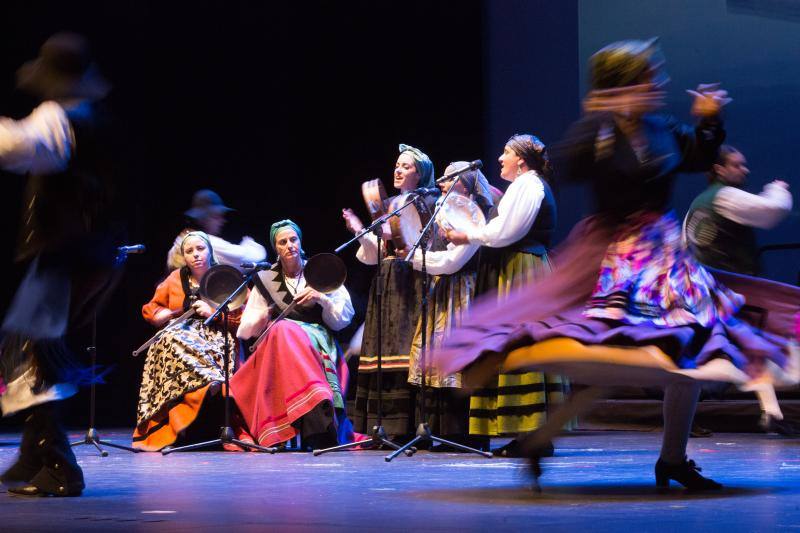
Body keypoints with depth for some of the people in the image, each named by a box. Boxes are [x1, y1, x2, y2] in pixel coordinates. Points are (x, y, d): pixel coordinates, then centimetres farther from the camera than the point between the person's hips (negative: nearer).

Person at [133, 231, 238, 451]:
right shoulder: (175, 279, 18)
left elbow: (243, 317, 1)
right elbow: (150, 310, 21)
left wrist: (213, 312, -11)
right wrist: (173, 315, 2)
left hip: (216, 337, -2)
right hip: (180, 336, 2)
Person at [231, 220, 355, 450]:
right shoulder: (266, 279, 15)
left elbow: (344, 319, 5)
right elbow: (246, 331, 11)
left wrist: (322, 299, -10)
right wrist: (265, 316, -9)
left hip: (320, 342, 0)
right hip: (280, 341, 0)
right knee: (284, 330, -35)